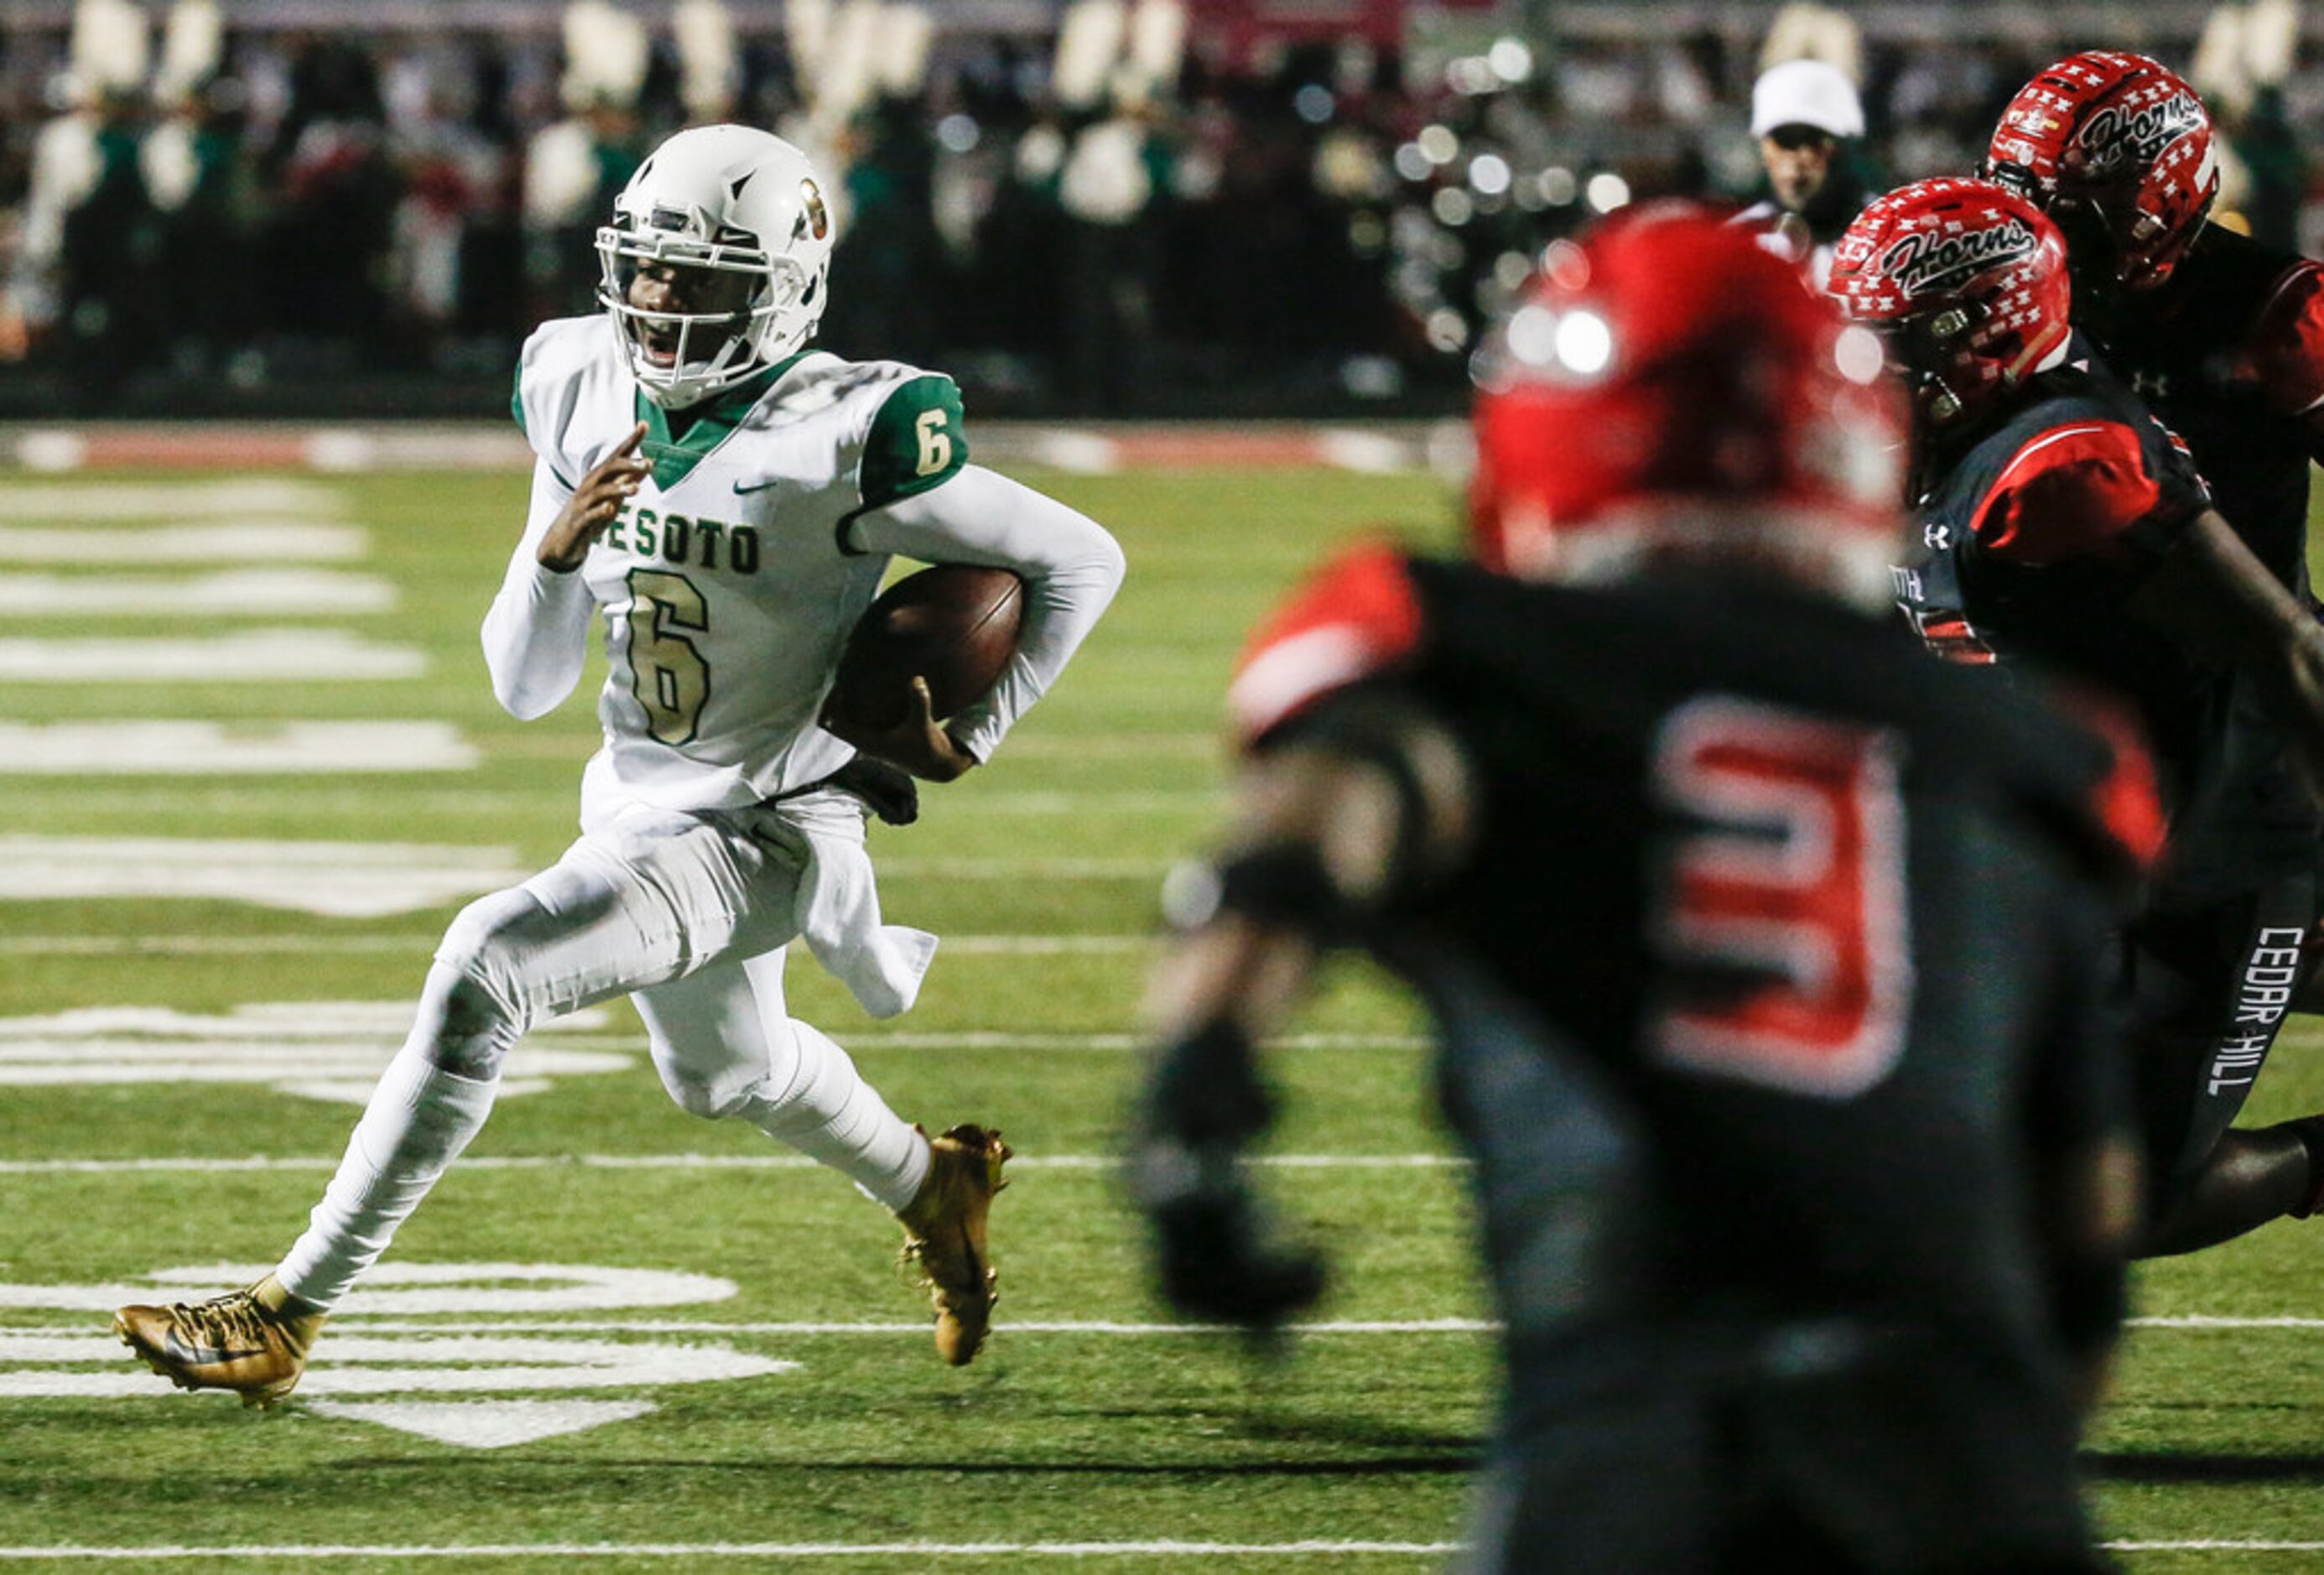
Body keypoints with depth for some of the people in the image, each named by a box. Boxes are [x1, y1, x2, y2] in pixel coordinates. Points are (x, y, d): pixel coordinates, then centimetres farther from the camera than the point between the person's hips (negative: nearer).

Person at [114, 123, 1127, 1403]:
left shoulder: (837, 441, -23)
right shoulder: (587, 403, -5)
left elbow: (1080, 561, -14)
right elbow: (524, 684, -2)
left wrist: (969, 740, -12)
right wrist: (555, 552, -21)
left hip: (760, 832, -8)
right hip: (637, 807, 8)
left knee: (487, 965, -27)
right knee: (723, 1074, 31)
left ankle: (291, 1310, -23)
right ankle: (930, 1188, 63)